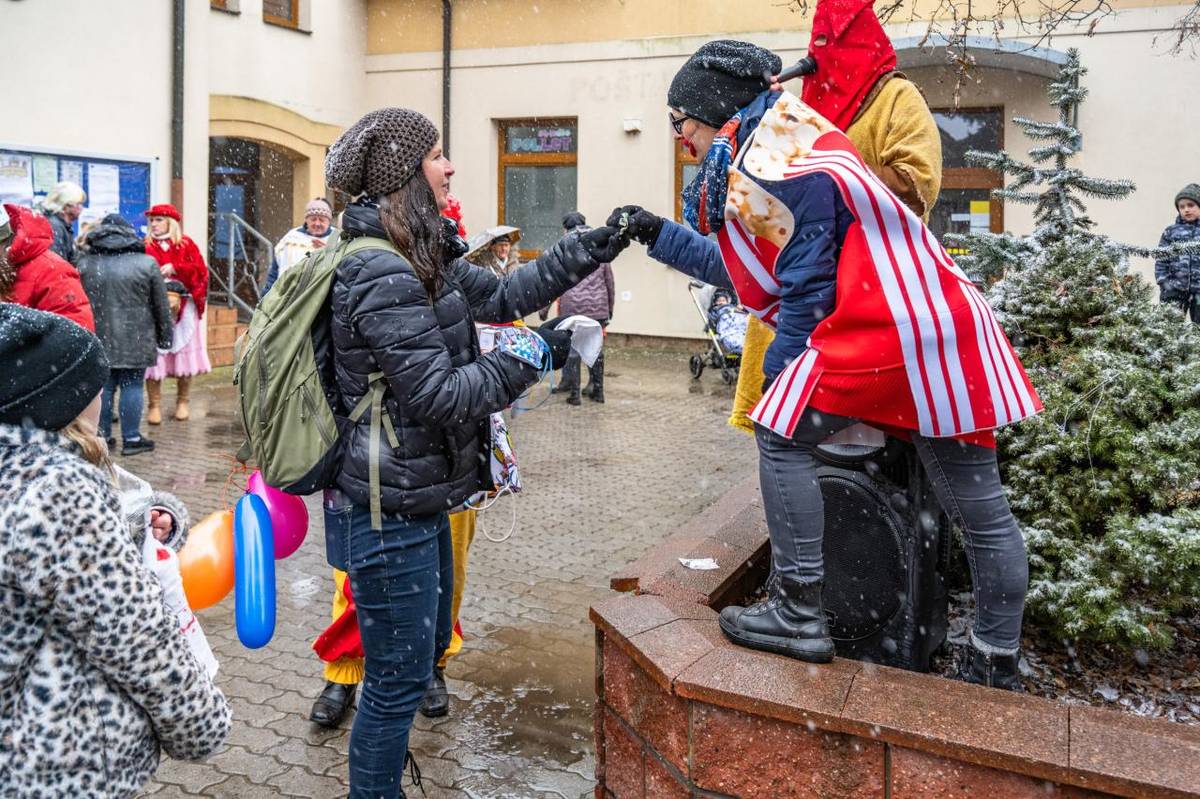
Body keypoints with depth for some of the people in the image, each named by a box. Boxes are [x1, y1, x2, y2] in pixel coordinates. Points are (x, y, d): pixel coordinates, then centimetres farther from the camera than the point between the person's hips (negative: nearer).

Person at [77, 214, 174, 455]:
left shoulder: (86, 262, 5)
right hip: (135, 340, -3)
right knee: (132, 386, 2)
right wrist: (165, 337, 9)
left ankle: (101, 436, 17)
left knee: (103, 386, 10)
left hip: (98, 338, 3)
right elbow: (161, 306, 0)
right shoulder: (146, 262, -2)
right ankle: (131, 438, 6)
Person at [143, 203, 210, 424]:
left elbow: (200, 270, -3)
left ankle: (182, 402, 18)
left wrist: (175, 268, -14)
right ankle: (154, 405, 2)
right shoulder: (145, 246, 8)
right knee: (154, 356, -4)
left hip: (183, 308, 1)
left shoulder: (186, 245, 9)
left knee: (184, 355, 4)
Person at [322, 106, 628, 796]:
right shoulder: (382, 275, -23)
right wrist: (529, 355, -13)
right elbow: (442, 396, -24)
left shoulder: (419, 255, 9)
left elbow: (502, 294, 14)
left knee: (430, 642, 25)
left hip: (417, 497, 10)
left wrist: (592, 248, 12)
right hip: (390, 509, -10)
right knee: (401, 675, 5)